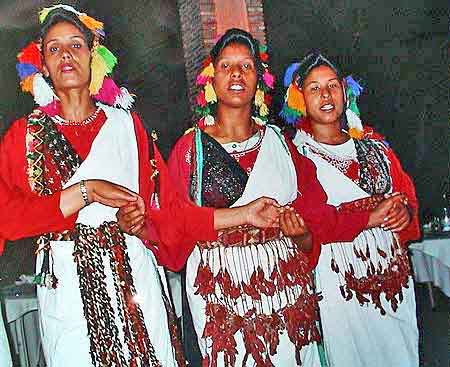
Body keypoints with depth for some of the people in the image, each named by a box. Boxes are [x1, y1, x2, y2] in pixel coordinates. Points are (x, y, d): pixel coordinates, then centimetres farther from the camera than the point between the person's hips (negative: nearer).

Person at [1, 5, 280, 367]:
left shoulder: (125, 124, 8)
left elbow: (167, 209, 5)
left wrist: (242, 214, 0)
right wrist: (86, 192, -16)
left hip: (134, 279, 1)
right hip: (68, 287, 0)